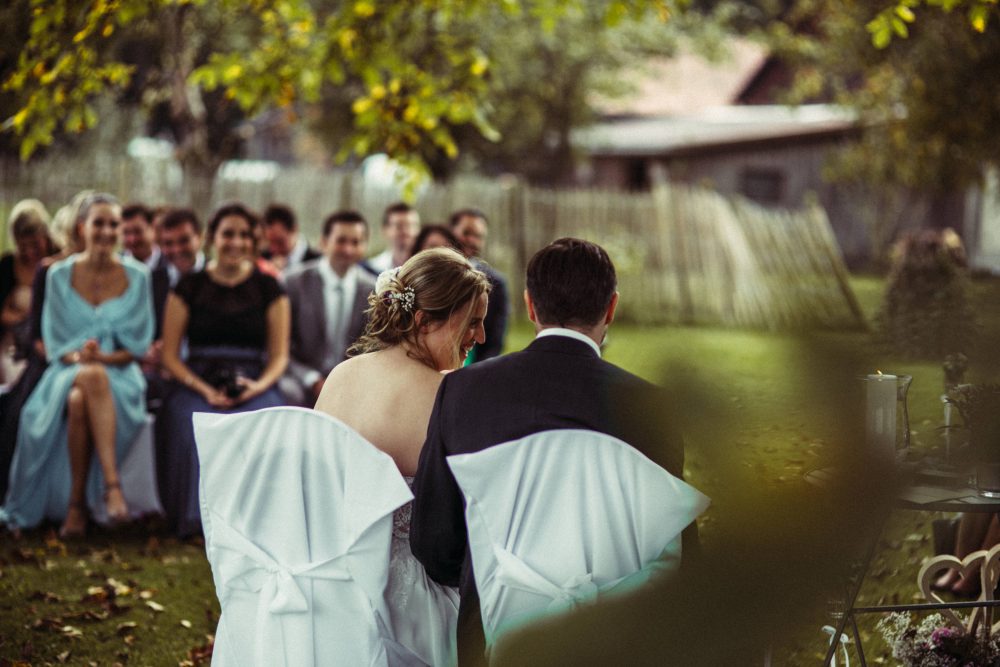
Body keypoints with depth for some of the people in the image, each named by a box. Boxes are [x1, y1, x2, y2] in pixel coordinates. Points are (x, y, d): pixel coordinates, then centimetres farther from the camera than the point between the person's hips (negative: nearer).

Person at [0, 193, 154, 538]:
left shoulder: (137, 276, 6)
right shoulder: (60, 275, 7)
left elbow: (139, 345, 4)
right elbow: (54, 342, 6)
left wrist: (102, 357, -15)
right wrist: (79, 357, -16)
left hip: (120, 376, 0)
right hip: (67, 372, 1)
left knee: (81, 399, -37)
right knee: (77, 398, -38)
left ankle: (77, 503, -36)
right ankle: (112, 483, -38)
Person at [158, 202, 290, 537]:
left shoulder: (269, 289, 12)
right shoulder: (189, 288, 10)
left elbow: (279, 355, 10)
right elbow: (169, 355, 7)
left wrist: (258, 386, -11)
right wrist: (204, 389, -10)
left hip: (254, 387, 0)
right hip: (196, 386, 0)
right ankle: (201, 519, -25)